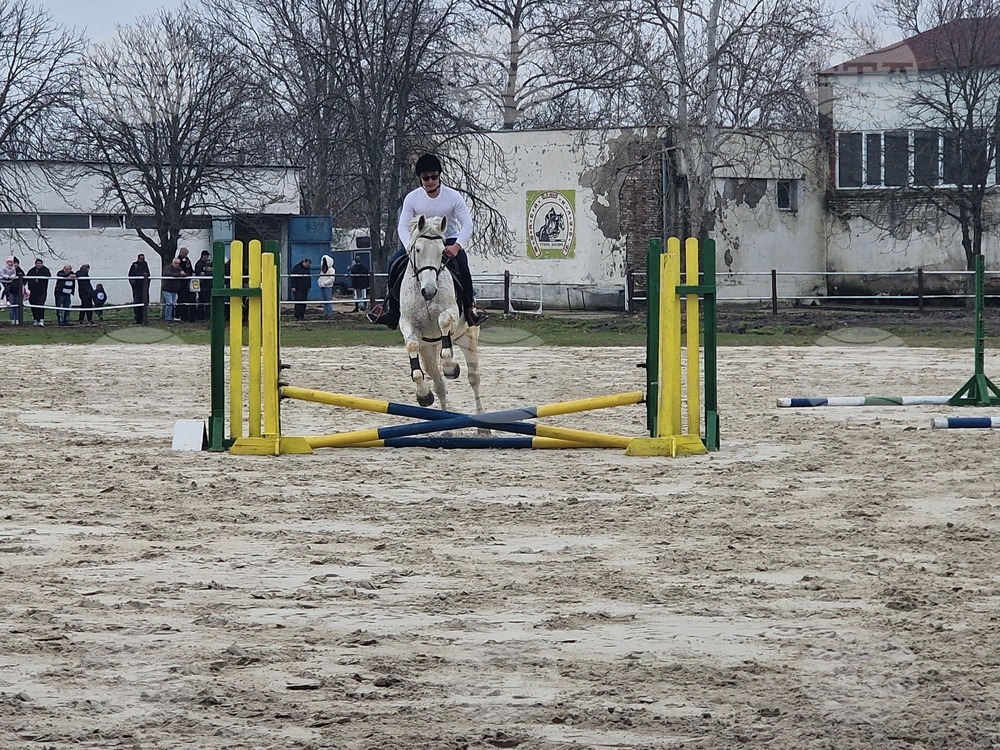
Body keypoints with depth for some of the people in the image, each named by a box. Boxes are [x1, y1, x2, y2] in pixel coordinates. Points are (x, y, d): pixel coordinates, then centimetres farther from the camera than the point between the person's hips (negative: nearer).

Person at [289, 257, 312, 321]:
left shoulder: (307, 268, 12)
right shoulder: (296, 267, -9)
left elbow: (309, 277, 23)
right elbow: (292, 277, -10)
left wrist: (309, 287, 20)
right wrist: (293, 287, -15)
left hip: (305, 289, 7)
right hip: (297, 289, -7)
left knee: (304, 303, 4)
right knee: (298, 302, -11)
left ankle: (302, 316, 8)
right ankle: (297, 316, -10)